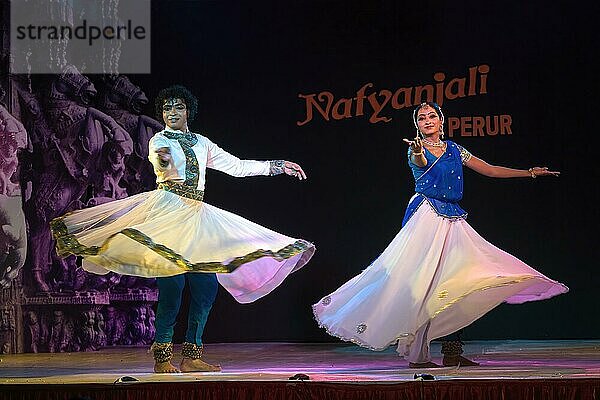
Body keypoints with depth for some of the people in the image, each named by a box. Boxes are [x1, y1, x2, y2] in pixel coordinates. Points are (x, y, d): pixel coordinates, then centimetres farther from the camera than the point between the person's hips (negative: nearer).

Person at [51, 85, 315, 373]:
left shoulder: (201, 143, 20)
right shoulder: (159, 141, 3)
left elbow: (237, 166, 23)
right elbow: (163, 167, -20)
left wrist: (278, 166, 23)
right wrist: (165, 163, -45)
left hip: (196, 215, 6)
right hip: (168, 209, -6)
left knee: (206, 284, -2)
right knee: (172, 284, -15)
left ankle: (191, 356, 3)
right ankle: (162, 357, -11)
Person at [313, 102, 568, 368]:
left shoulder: (455, 150, 17)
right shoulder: (416, 149, 1)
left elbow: (491, 170, 20)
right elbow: (422, 163, -24)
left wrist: (531, 172, 19)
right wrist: (419, 153, -48)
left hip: (451, 220, 6)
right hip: (426, 215, -6)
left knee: (454, 285, -2)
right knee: (423, 282, -12)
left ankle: (452, 351, 1)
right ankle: (417, 354, -11)